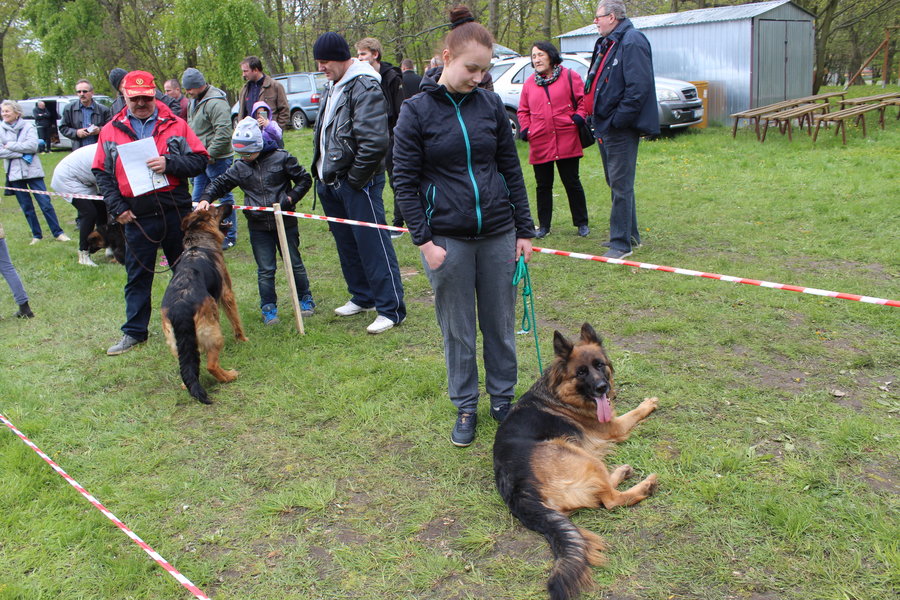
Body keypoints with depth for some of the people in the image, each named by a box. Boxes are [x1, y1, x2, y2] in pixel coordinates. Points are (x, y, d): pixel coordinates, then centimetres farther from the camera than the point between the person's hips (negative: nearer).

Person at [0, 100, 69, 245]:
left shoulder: (27, 126, 0)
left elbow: (32, 145, -13)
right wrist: (22, 153, -12)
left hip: (32, 171, -2)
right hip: (14, 174, 2)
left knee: (45, 203, -3)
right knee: (26, 207, 8)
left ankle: (58, 232, 4)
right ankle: (36, 235, 17)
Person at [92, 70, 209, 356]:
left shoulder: (175, 125, 1)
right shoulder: (110, 131, 6)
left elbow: (200, 160, -3)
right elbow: (102, 172, 8)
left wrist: (169, 163, -18)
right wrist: (116, 207, -2)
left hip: (176, 213, -1)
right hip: (136, 217, 1)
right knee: (137, 276, 9)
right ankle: (134, 332, 21)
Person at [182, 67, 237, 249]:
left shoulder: (216, 102, -18)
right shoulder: (194, 101, 14)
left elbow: (224, 133, -26)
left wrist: (209, 154, -21)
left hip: (217, 159, -10)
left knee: (224, 196, 1)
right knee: (198, 198, 15)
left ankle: (230, 236, 10)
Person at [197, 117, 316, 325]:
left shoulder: (280, 158, -6)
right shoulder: (239, 168, 4)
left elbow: (304, 179, 0)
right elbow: (220, 183, 10)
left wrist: (290, 198, -12)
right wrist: (205, 199, -8)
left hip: (285, 222, -2)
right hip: (258, 227, 2)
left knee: (295, 263, 11)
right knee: (265, 270, 5)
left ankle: (305, 300, 28)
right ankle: (269, 309, 18)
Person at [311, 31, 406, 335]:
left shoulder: (364, 87, -15)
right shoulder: (333, 88, 16)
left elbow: (375, 141, -25)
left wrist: (355, 179, -18)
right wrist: (322, 172, 14)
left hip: (357, 183, -10)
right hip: (331, 181, 10)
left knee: (373, 244, -7)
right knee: (346, 242, 17)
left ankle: (391, 309, 0)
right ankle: (362, 297, 32)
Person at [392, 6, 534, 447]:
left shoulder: (491, 105, 3)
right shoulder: (417, 111, -6)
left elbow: (511, 170, 7)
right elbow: (405, 180, -6)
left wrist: (524, 230, 6)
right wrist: (424, 241, -11)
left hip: (498, 235, 3)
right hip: (448, 239, -3)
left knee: (500, 323, 13)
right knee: (457, 330, 9)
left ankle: (502, 399, 32)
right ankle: (465, 407, 27)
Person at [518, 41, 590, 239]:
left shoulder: (569, 76, 3)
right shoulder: (529, 83, 12)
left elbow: (583, 98, 4)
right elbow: (523, 110, 17)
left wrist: (579, 116, -11)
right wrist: (525, 128, 2)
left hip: (567, 142, -3)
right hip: (539, 144, 3)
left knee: (572, 183, 5)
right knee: (543, 186, 9)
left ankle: (581, 223, 17)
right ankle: (544, 226, 18)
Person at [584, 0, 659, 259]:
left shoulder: (632, 42, -14)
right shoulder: (606, 44, 17)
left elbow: (638, 87, -22)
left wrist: (618, 120, -21)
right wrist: (597, 118, 13)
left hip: (622, 130, -10)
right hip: (606, 126, 10)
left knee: (621, 185, -6)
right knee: (617, 184, 16)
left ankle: (622, 243, 1)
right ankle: (630, 234, 28)